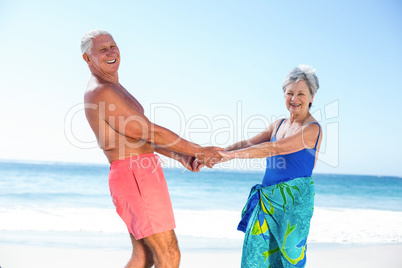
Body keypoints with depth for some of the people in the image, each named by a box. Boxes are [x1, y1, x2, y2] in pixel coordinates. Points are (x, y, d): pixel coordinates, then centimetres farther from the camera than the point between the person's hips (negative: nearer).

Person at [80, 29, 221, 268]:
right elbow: (150, 132, -16)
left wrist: (180, 156, 14)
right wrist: (197, 150, -8)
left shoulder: (113, 89, 19)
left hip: (140, 176, 10)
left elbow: (142, 136, 23)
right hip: (136, 178, -10)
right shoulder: (101, 92, -15)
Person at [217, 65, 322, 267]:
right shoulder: (279, 125, 13)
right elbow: (248, 143, 8)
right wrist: (219, 153, -7)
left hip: (293, 198, -7)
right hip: (268, 198, 7)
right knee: (257, 252, 6)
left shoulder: (312, 129, -11)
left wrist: (232, 155, -27)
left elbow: (274, 148, -22)